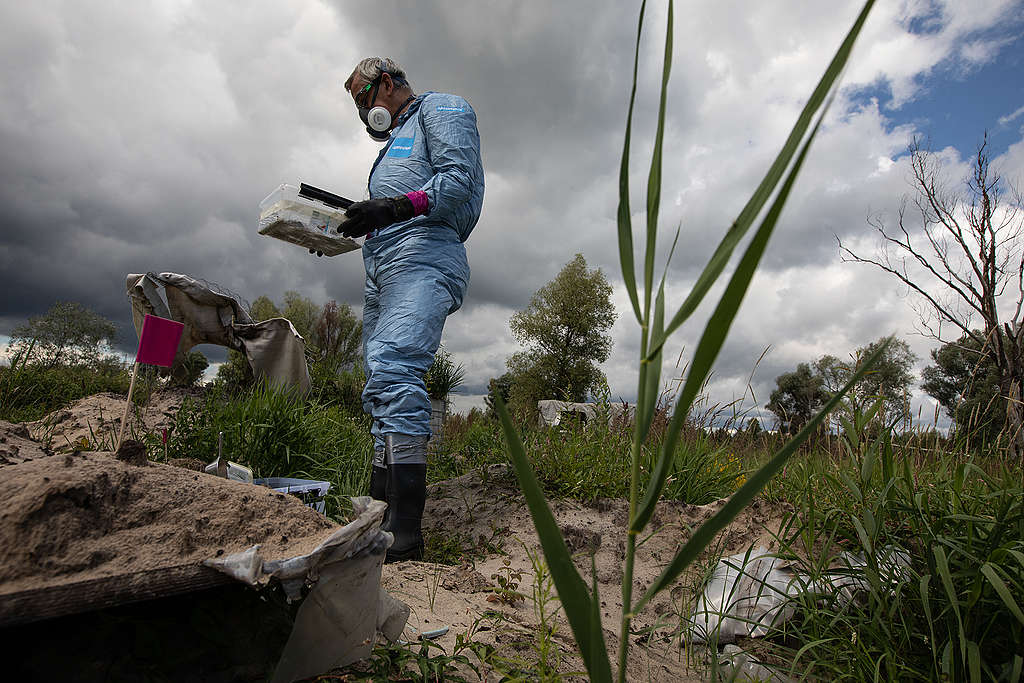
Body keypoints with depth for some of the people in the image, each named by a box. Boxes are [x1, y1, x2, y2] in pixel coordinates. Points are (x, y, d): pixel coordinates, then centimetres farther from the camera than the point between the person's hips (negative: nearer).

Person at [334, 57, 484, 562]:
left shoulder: (440, 109, 13)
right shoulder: (394, 140, 38)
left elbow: (459, 180, -7)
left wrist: (396, 207, -18)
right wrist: (342, 230, 21)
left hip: (422, 258, -10)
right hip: (381, 268, 10)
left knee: (392, 367, -28)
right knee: (381, 390, 1)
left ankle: (406, 534, -31)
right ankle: (380, 515, 2)